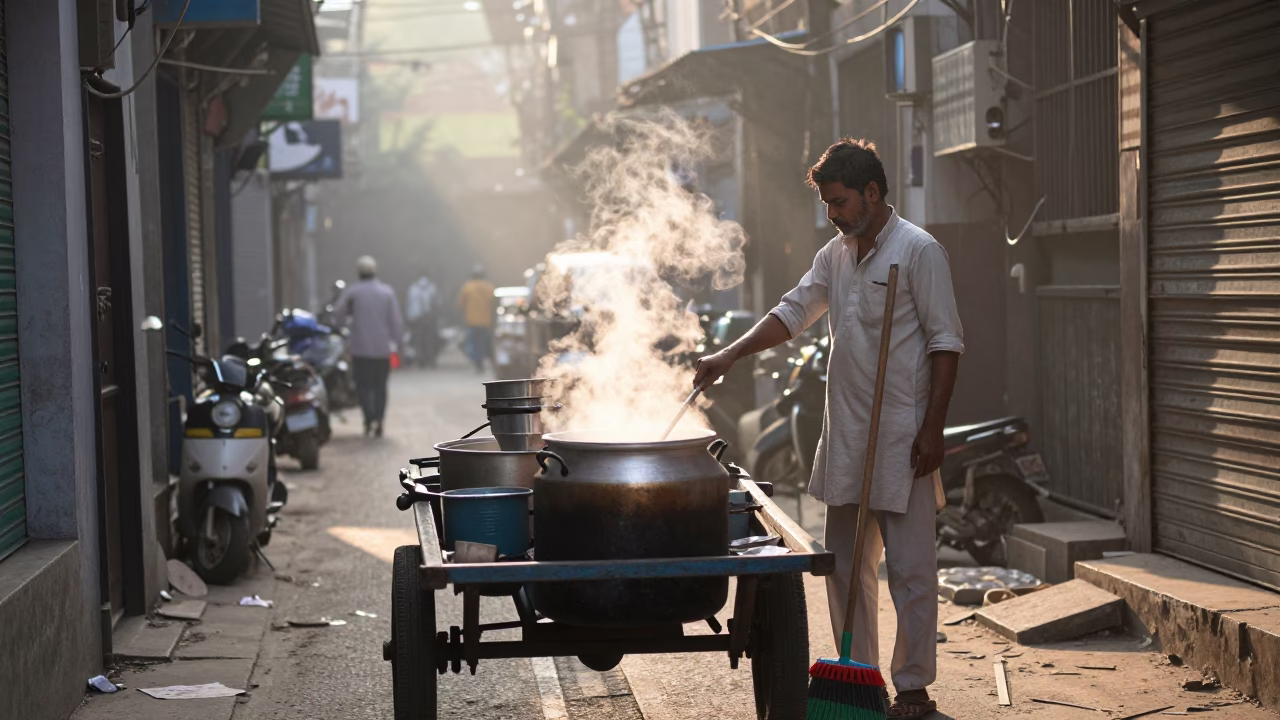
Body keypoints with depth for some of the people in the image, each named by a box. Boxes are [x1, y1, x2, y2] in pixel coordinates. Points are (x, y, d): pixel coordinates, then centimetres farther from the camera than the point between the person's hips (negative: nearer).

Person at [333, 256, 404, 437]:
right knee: (380, 387, 11)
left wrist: (347, 321, 17)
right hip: (383, 349, 2)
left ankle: (370, 417, -16)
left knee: (363, 385, 5)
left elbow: (338, 315, -5)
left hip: (361, 349, -2)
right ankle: (378, 425, 7)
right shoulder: (387, 292, 0)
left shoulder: (352, 292, -5)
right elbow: (396, 319, -1)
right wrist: (396, 337, 13)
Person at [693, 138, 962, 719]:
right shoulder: (835, 254, 13)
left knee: (909, 567, -3)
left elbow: (945, 343, -11)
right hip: (845, 435, 8)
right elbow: (794, 311, 21)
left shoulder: (919, 252, -9)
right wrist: (730, 355, 9)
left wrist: (933, 428, -15)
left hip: (901, 438, -8)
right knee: (845, 566, 12)